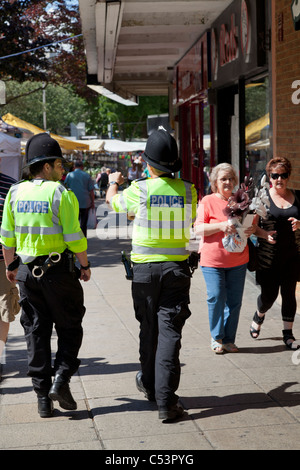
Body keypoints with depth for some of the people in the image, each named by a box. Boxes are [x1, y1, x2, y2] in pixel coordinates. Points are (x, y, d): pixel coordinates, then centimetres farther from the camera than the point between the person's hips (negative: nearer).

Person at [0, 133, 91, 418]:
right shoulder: (61, 193, -10)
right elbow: (74, 236, -13)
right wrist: (85, 265, 0)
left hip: (27, 271, 5)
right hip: (59, 269, -4)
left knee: (36, 332, 10)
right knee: (69, 328, 11)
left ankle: (43, 396, 12)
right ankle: (61, 380, -4)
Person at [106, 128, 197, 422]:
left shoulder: (140, 190, -9)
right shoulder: (188, 191, -4)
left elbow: (112, 200, 13)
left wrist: (114, 182, 34)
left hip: (145, 268, 0)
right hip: (177, 267, 1)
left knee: (148, 328, 17)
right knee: (170, 331, -2)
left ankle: (149, 384, 36)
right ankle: (166, 402, -6)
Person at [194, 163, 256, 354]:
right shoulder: (207, 201, -1)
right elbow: (199, 229, -8)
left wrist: (252, 230, -4)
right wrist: (221, 226, -22)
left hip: (238, 260, 3)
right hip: (213, 260, -3)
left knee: (234, 301, 4)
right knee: (216, 299, -6)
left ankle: (229, 340, 15)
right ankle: (216, 338, 11)